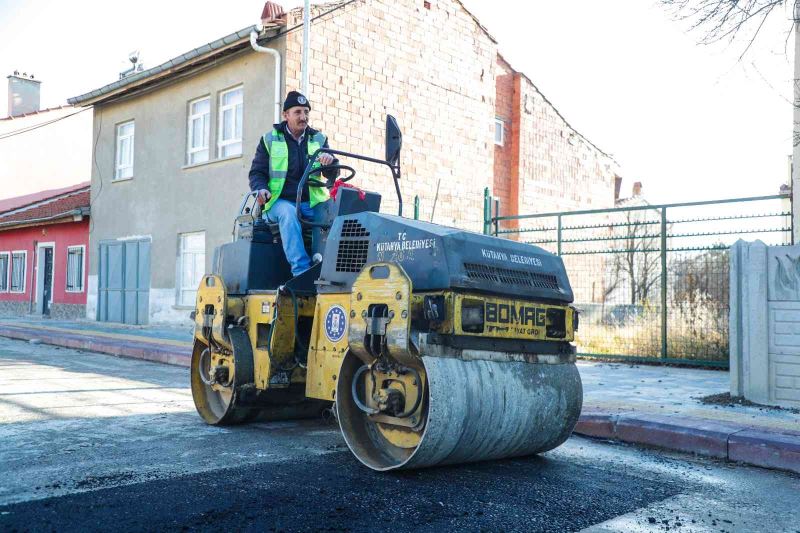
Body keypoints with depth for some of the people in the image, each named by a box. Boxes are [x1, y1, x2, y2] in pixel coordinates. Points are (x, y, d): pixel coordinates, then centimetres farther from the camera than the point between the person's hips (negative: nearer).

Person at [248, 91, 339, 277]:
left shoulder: (319, 139, 16)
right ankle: (301, 270, -44)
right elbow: (257, 172, 10)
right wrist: (261, 189, -12)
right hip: (280, 201, -2)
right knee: (288, 213, -37)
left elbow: (332, 175, 7)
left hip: (312, 203, 2)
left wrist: (330, 162, -17)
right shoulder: (270, 140, 12)